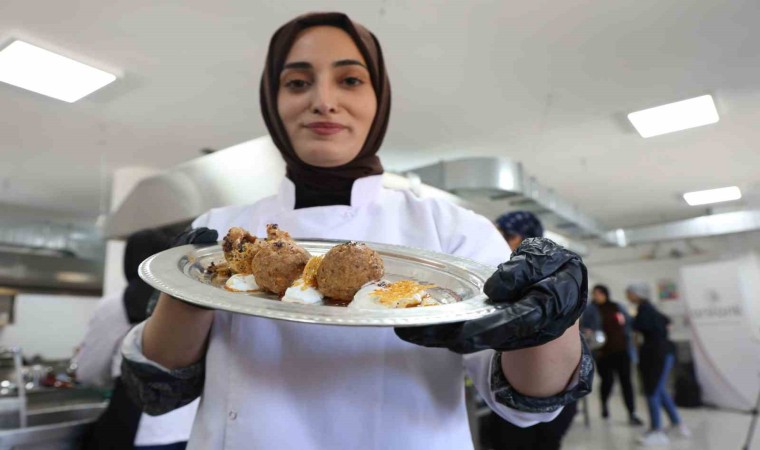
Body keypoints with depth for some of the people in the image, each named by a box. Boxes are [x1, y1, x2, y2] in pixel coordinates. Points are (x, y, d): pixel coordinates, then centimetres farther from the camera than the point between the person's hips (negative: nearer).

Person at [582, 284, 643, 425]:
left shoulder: (617, 307, 8)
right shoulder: (590, 310, -2)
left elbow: (629, 322, 15)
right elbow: (583, 328, -2)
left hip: (621, 350, 3)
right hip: (603, 353, -2)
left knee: (626, 381, 0)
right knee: (608, 380, 3)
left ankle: (632, 414, 7)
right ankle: (604, 404, 33)